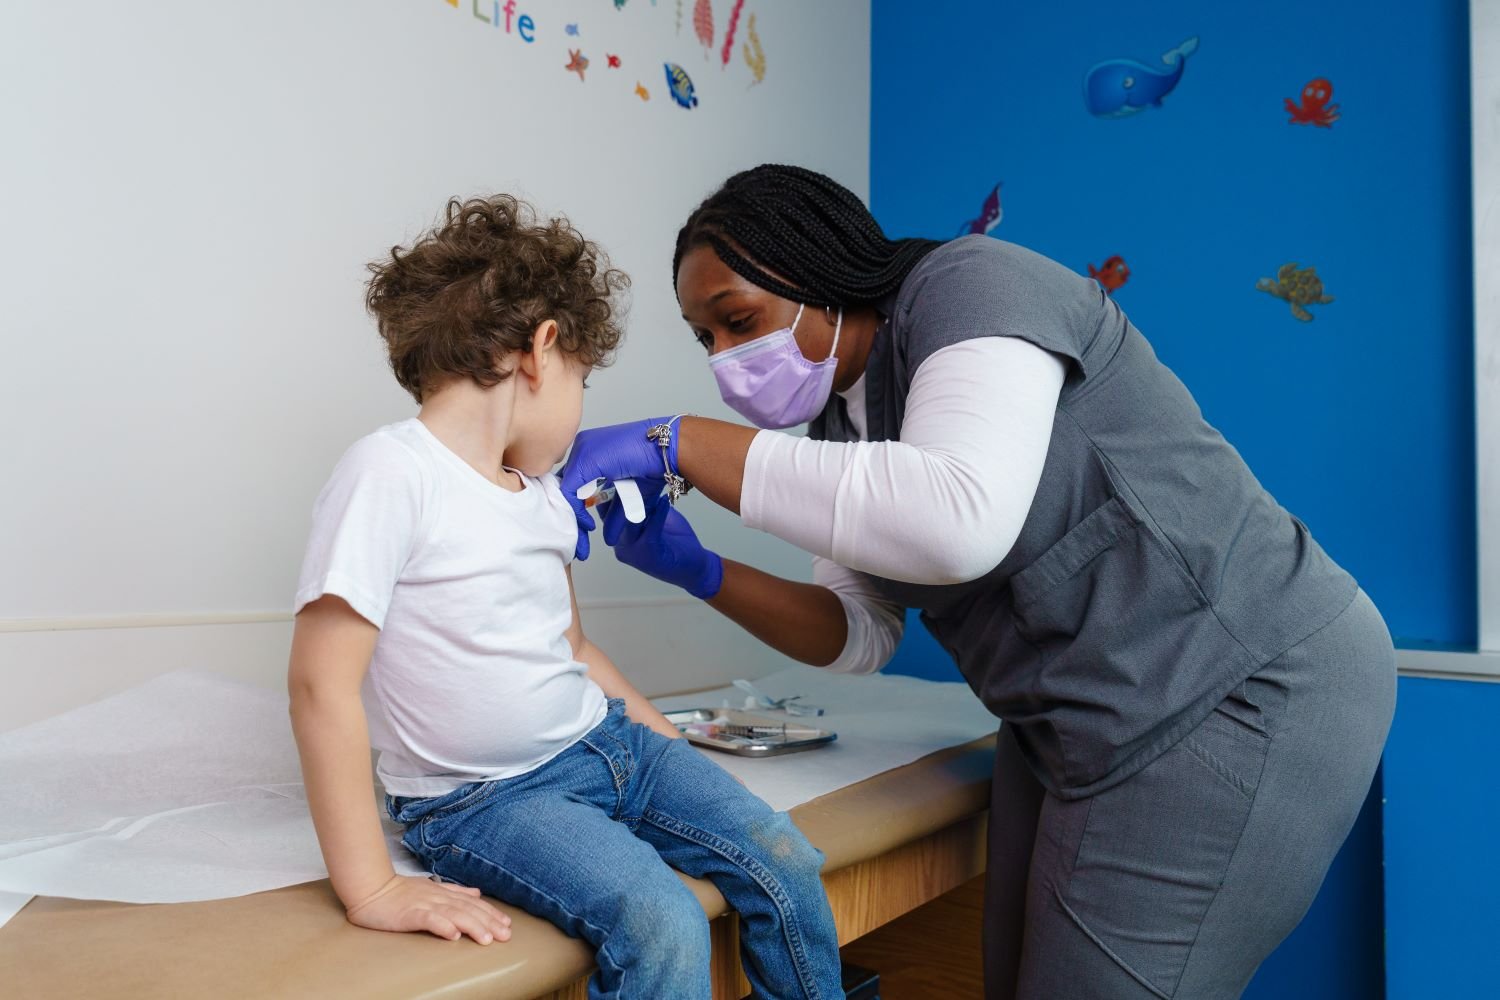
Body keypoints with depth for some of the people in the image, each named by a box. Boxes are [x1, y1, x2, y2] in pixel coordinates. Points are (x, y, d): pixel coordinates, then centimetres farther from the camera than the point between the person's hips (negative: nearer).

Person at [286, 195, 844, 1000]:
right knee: (663, 926, -26)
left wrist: (674, 746, 13)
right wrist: (371, 888, -23)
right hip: (482, 798, -7)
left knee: (783, 864, -2)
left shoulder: (542, 493, 8)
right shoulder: (391, 472, -18)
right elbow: (322, 683, -22)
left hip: (605, 742, 8)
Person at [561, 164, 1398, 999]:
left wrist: (680, 444, -30)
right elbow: (859, 635, 9)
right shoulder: (843, 418, 9)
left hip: (1247, 695, -8)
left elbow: (959, 522, -35)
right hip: (1073, 732, 9)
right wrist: (698, 571, -6)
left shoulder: (972, 286, -16)